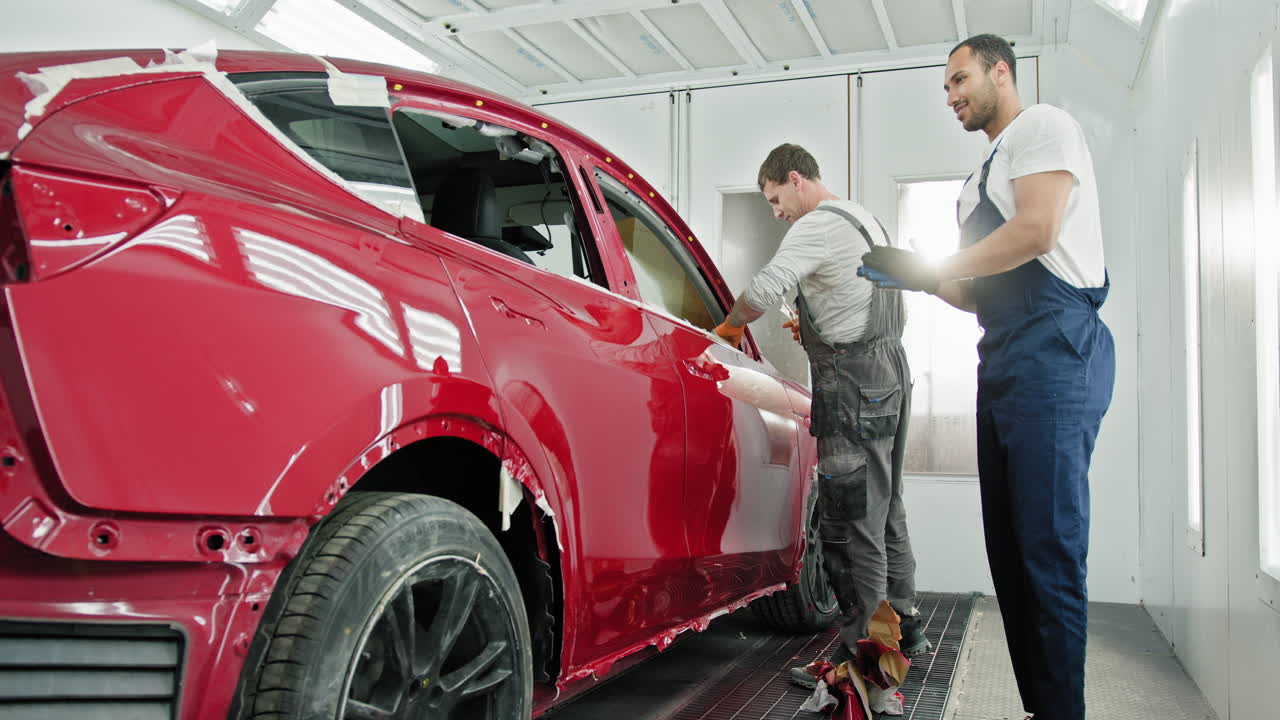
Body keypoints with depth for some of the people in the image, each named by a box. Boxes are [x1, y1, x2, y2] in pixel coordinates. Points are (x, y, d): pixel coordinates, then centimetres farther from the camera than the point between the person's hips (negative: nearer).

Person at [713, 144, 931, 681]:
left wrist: (730, 325, -4)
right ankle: (904, 630, 27)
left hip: (854, 384, -10)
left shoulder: (819, 224, -11)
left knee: (850, 525, -7)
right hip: (889, 369, 10)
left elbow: (764, 289, -24)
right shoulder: (865, 220, 21)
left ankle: (859, 656, -3)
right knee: (884, 512, 17)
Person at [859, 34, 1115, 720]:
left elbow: (1035, 231, -14)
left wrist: (933, 268, -7)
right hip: (1004, 362, 10)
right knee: (1009, 547, 7)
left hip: (1055, 348, -10)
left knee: (1049, 547, -12)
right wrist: (925, 278, 12)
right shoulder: (987, 171, 29)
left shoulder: (1043, 126, 3)